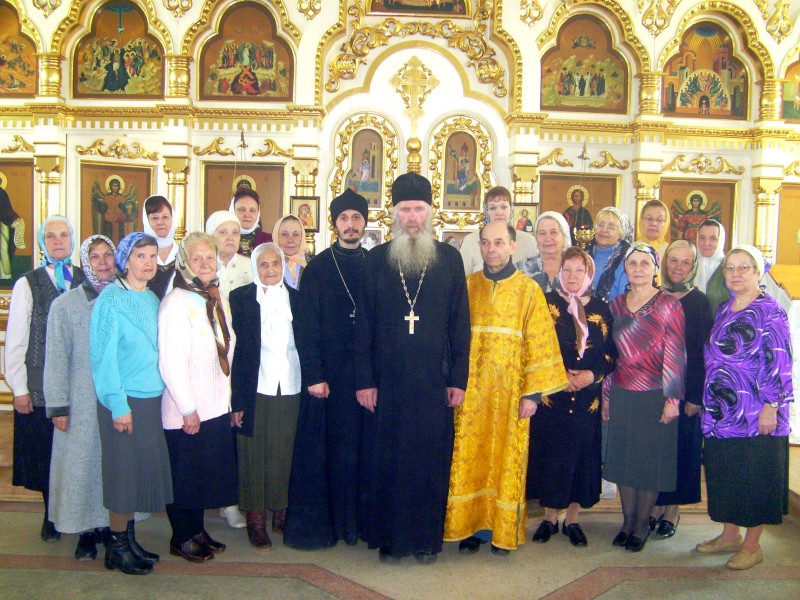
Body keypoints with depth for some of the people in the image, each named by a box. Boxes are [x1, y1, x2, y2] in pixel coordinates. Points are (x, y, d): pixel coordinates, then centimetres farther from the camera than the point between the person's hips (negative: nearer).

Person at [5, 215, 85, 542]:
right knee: (45, 454, 10)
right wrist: (19, 388, -3)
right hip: (40, 388, -1)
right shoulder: (28, 284, 0)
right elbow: (15, 339, 0)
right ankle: (52, 517, 28)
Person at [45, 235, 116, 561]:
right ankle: (87, 531, 17)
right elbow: (56, 358, -3)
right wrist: (58, 406, -6)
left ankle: (110, 524, 22)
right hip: (82, 403, -2)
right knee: (82, 462, 4)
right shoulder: (66, 304, -2)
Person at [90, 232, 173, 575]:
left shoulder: (152, 299, 11)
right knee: (124, 472, 1)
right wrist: (118, 404, -15)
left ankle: (129, 539, 25)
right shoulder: (111, 300, -8)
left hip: (152, 399, 6)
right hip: (124, 402, -6)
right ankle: (117, 547, 15)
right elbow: (104, 355, -11)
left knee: (145, 470, 10)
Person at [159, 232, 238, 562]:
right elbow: (171, 362, -19)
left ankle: (197, 530, 31)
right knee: (184, 475, 7)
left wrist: (226, 396, 11)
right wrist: (188, 409, -17)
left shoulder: (217, 300, 9)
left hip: (215, 407, 7)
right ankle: (181, 538, 23)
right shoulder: (176, 302, -16)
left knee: (207, 471, 15)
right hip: (186, 411, -7)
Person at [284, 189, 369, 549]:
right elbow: (306, 327, -3)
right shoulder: (318, 268, 2)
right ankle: (317, 523, 14)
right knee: (325, 449, 3)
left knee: (362, 449, 6)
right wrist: (314, 376, -10)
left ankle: (359, 520, 19)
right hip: (329, 374, -2)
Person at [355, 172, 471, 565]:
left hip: (434, 381, 0)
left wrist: (459, 379, -1)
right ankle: (390, 537, 23)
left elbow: (460, 323, 3)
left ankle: (428, 536, 23)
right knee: (386, 460, 7)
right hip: (387, 381, 0)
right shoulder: (376, 259, 3)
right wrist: (364, 380, -3)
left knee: (432, 460, 7)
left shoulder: (449, 258, 3)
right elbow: (364, 323, 2)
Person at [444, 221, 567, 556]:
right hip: (470, 392, 2)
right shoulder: (467, 286, 5)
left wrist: (533, 392, -8)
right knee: (470, 459, 5)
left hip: (510, 393, -1)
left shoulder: (529, 290, -1)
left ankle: (503, 531, 18)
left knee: (506, 460, 5)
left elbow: (538, 343, -3)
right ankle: (471, 527, 17)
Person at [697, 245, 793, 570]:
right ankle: (729, 535, 28)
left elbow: (779, 363, -13)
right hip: (722, 410, 7)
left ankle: (752, 545, 16)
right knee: (725, 475, 13)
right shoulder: (723, 311, 12)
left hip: (755, 415, -7)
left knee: (755, 478, 3)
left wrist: (771, 406, -17)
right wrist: (705, 401, 14)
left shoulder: (770, 311, -9)